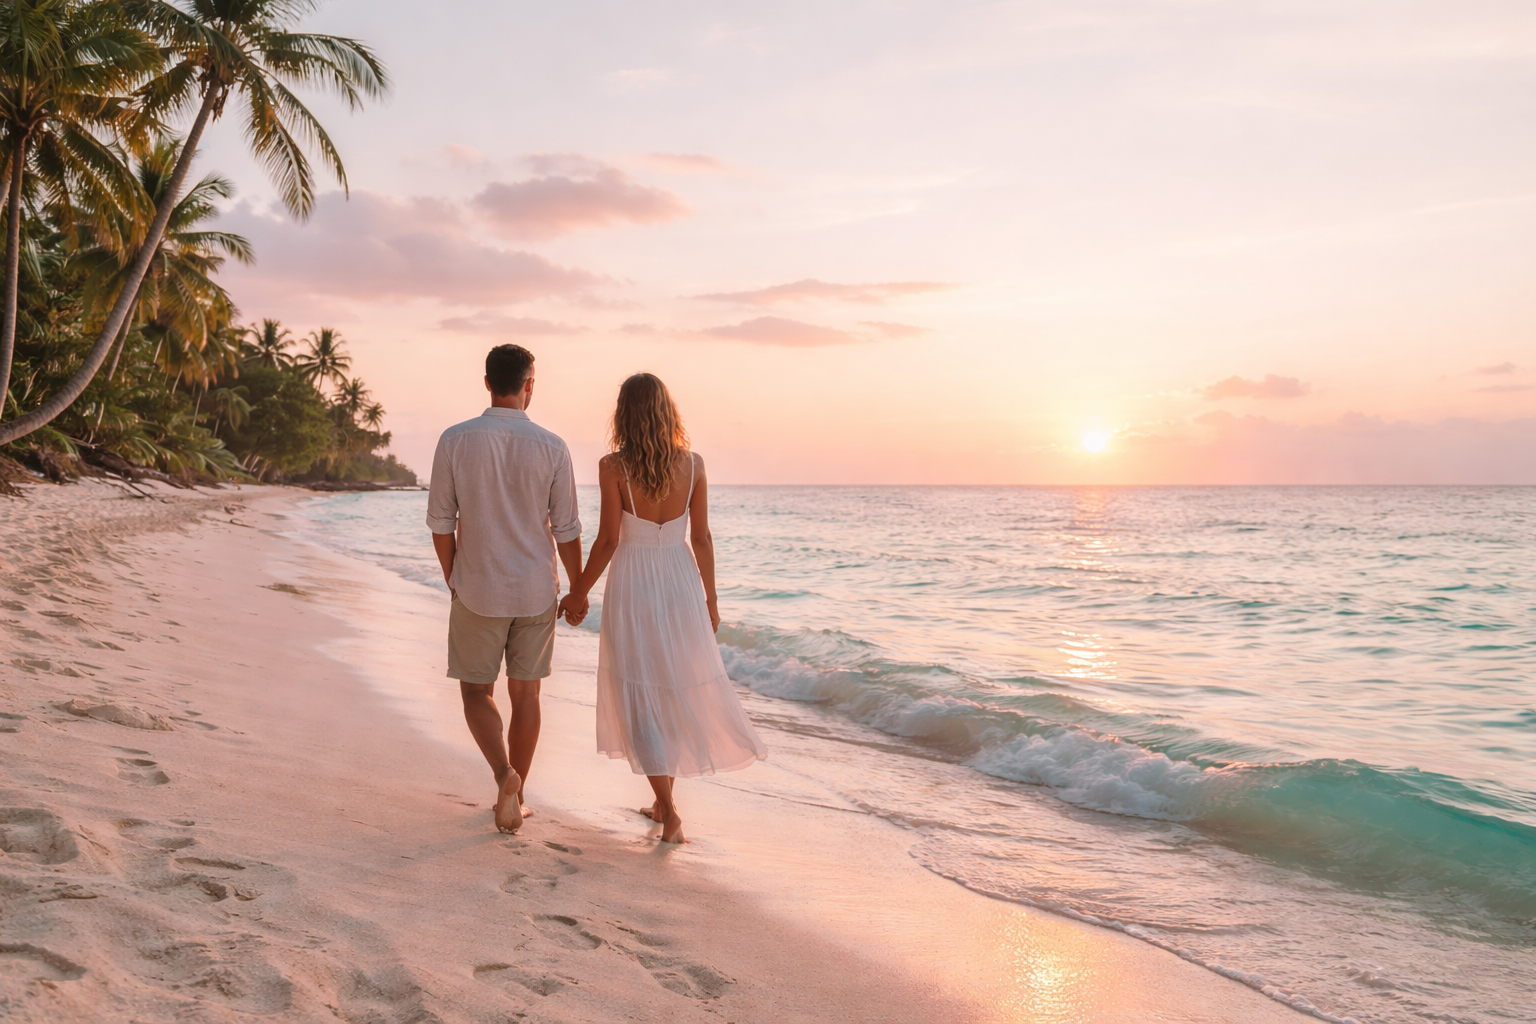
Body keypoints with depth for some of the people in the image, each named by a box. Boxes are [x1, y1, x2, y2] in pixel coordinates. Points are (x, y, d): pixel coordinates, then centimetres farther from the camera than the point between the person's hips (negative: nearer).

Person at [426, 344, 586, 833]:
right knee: (525, 692, 14)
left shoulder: (455, 440, -8)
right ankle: (516, 796, 23)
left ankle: (505, 773, -11)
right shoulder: (551, 447, -7)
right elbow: (567, 530, -4)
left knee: (477, 690, 13)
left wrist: (453, 578, 12)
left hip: (477, 590, -1)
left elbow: (441, 522, -4)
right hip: (536, 591, 1)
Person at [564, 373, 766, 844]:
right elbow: (701, 538, 0)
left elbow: (608, 540, -11)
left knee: (641, 698, 5)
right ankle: (663, 801, 25)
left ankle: (668, 810, -1)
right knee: (680, 691, 16)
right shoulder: (692, 464, -4)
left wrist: (579, 593, 1)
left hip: (631, 588, -3)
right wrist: (710, 597, 10)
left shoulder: (613, 466, -12)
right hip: (680, 584, 3)